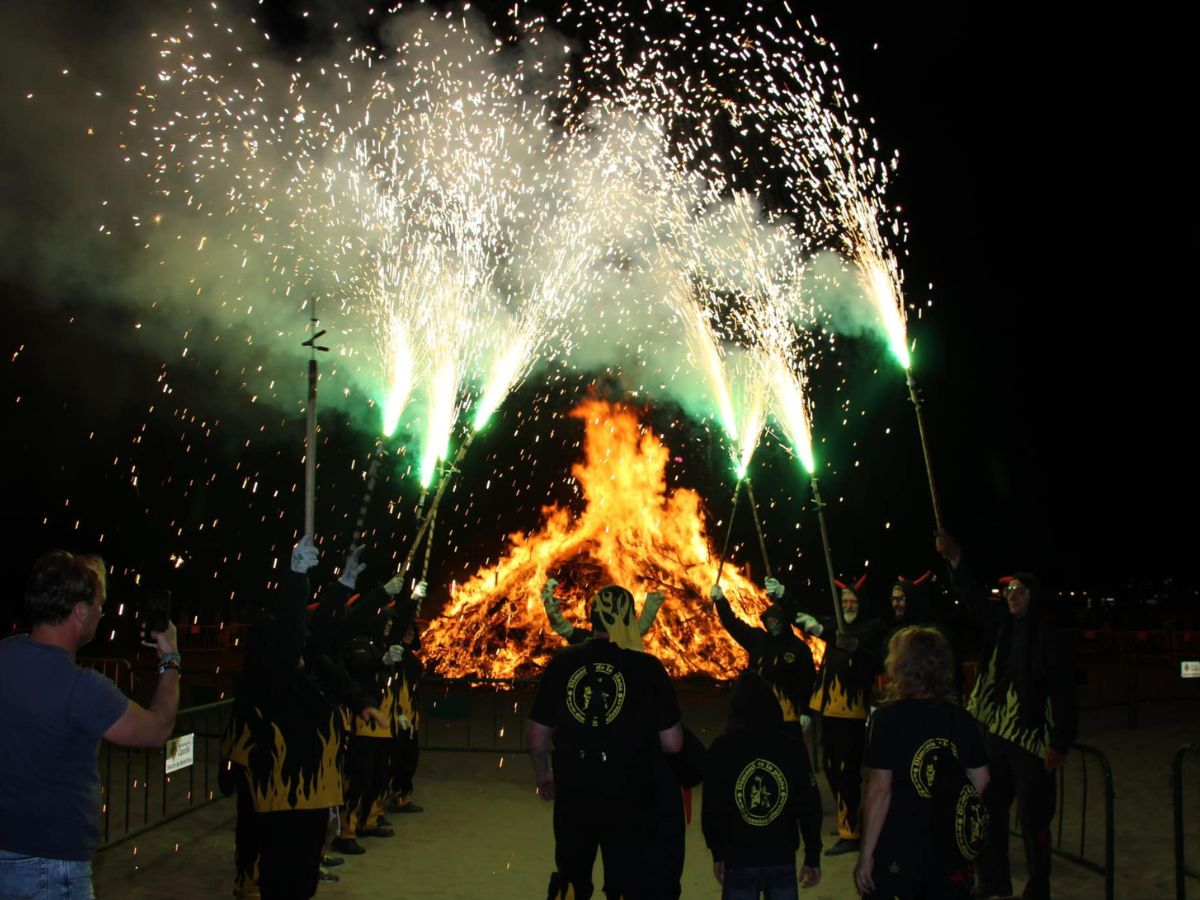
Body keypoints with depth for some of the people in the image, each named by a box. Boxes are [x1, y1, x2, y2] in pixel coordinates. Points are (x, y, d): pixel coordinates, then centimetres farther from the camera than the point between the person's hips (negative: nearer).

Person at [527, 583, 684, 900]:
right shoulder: (647, 667, -11)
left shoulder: (562, 662, -4)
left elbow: (536, 735, 2)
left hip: (573, 795, 3)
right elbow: (672, 743, -9)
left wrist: (544, 776, 21)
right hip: (628, 800, -2)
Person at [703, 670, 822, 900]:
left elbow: (712, 808, -2)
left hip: (738, 861, -1)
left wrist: (718, 853, 11)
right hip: (783, 860, 1)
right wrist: (813, 856, 9)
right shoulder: (790, 747, -2)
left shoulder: (722, 749, -6)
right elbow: (809, 805, 1)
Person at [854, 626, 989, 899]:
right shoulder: (962, 718, 2)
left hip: (899, 852, -4)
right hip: (952, 852, 4)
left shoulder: (888, 718, -12)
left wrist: (866, 855, -10)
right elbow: (980, 781, 9)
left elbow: (880, 790, -14)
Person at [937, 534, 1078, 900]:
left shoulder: (1049, 639, -9)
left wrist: (1060, 744, -14)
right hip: (997, 735, 6)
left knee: (1032, 819, 0)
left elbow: (1064, 696, -10)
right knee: (989, 811, 12)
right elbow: (974, 597, 5)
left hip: (1031, 740, -6)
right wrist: (955, 559, -11)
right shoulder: (1000, 625, 7)